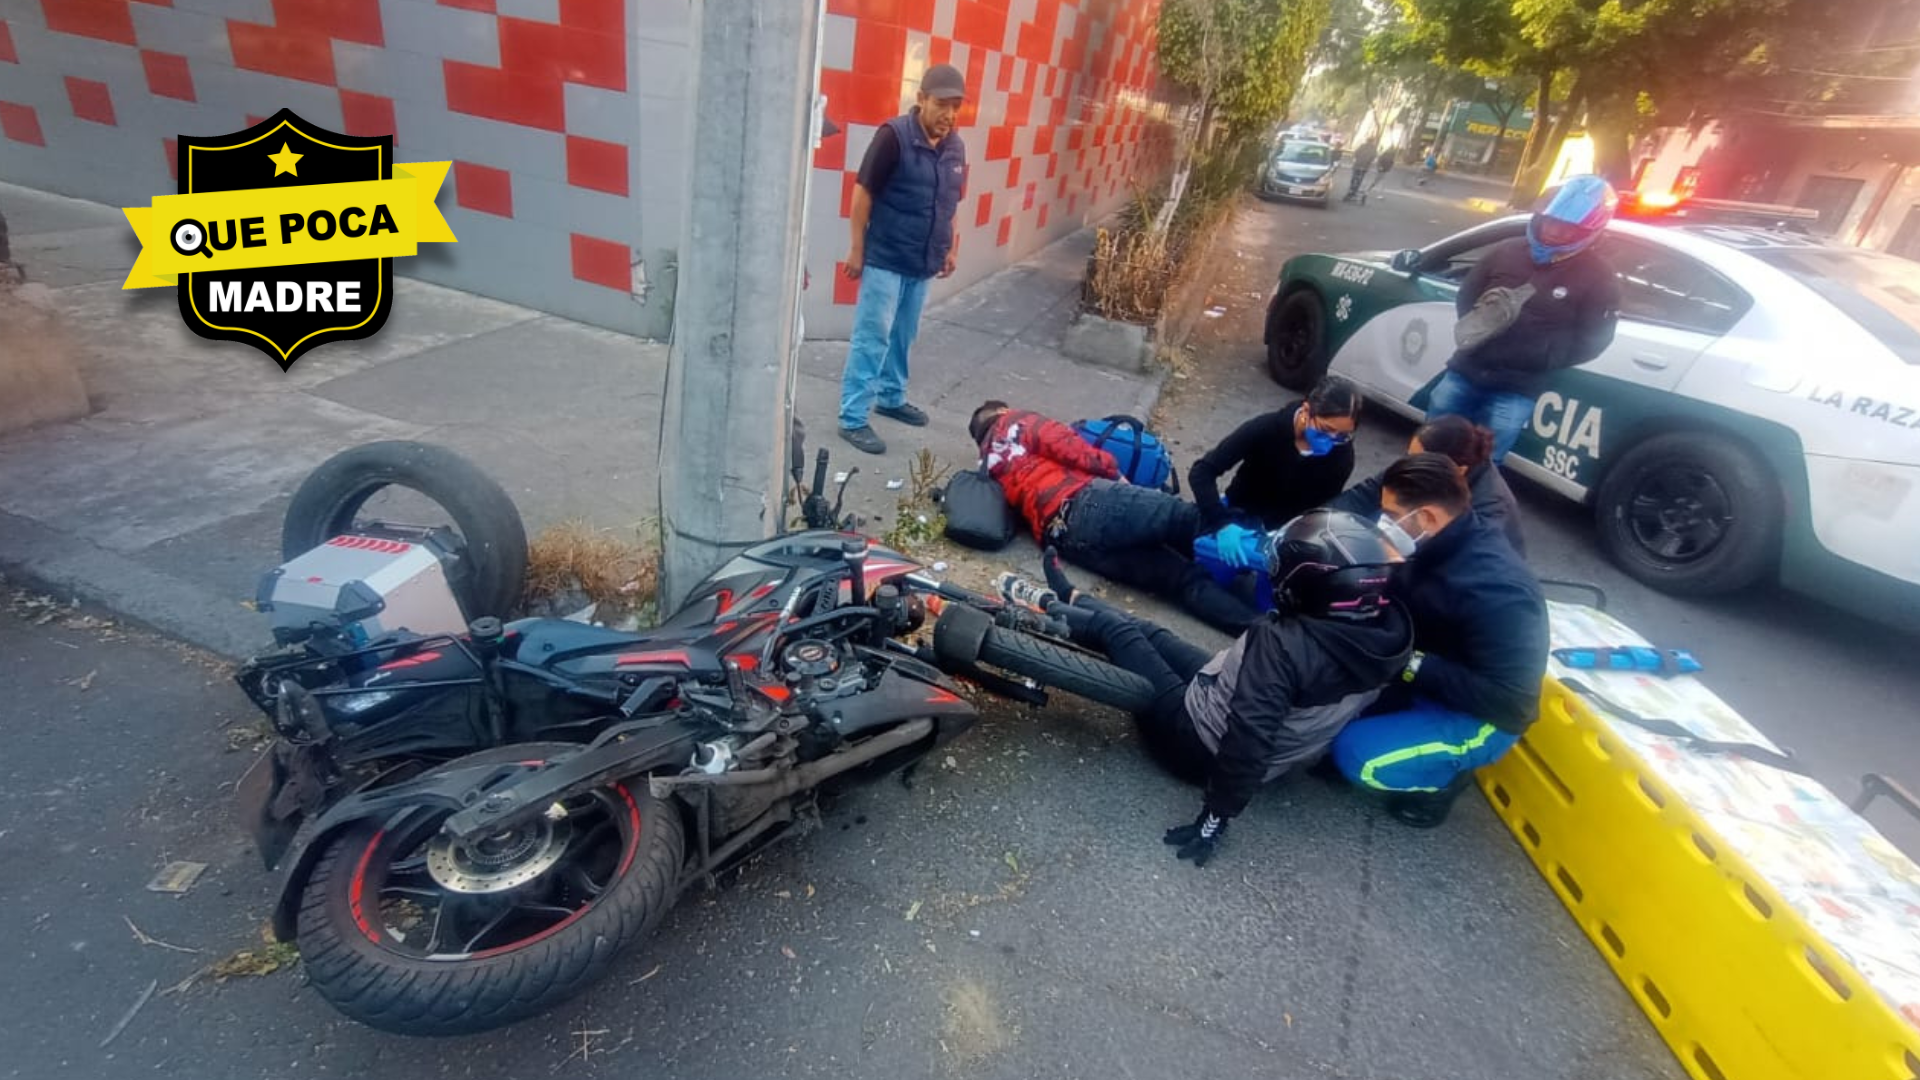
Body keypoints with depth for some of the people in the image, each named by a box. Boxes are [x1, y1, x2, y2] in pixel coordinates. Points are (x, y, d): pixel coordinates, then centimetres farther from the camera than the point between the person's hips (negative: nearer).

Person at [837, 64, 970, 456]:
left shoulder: (955, 146, 6)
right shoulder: (894, 135, -13)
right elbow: (863, 192, -12)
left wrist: (951, 248, 16)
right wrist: (857, 248, -13)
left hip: (924, 262, 6)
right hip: (885, 258, -6)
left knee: (903, 336, 18)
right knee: (872, 337, -5)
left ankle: (891, 397, 35)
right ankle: (853, 419, 1)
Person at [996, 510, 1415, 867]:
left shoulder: (1284, 642, -37)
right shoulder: (1384, 631, -14)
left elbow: (1248, 737, -36)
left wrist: (1216, 817, -24)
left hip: (1200, 744, -7)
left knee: (1112, 627, 8)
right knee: (1148, 631, 21)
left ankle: (1049, 608, 38)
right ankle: (1066, 599, 46)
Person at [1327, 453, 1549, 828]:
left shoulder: (1496, 591, -32)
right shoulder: (1438, 545, -8)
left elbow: (1510, 699, -30)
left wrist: (1413, 666, -30)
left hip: (1478, 715, -7)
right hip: (1420, 680, 7)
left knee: (1356, 755, -23)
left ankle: (1445, 775, 3)